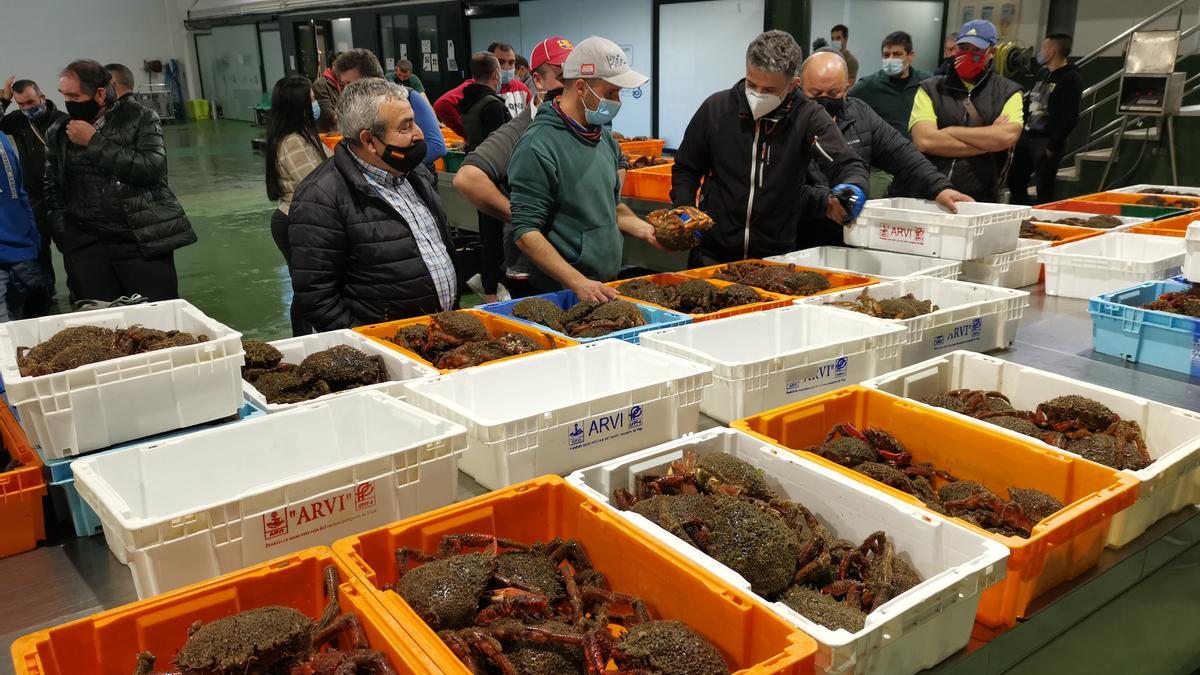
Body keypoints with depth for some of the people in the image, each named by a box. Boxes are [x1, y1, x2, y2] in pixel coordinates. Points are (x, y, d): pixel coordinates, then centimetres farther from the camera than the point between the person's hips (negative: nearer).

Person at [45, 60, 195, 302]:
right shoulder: (57, 134, 13)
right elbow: (52, 191, 20)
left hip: (144, 240, -2)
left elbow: (153, 168, -12)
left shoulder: (140, 118, 3)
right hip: (85, 246, 3)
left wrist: (94, 143, -8)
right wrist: (65, 237, 6)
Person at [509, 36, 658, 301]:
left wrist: (645, 230, 3)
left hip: (610, 288, 8)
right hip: (561, 294, -8)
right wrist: (579, 283, -27)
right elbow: (526, 233, -20)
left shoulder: (604, 137, 8)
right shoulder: (538, 147, -17)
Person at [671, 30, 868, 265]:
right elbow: (686, 169, 8)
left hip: (777, 257, 0)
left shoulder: (808, 118, -9)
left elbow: (850, 166, -15)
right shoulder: (716, 108, -4)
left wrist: (853, 190, -38)